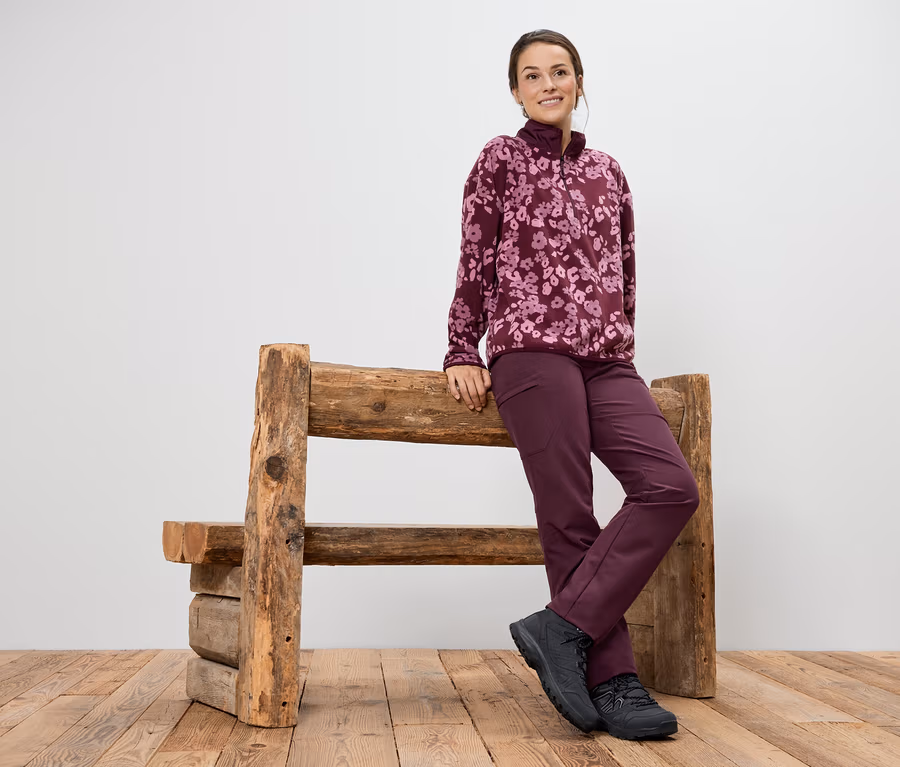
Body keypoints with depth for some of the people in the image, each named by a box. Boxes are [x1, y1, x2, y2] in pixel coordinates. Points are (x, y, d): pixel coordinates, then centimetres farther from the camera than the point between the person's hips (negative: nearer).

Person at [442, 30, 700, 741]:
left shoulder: (607, 169, 22)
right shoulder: (500, 159, 9)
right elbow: (475, 263, 5)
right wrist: (462, 353, 0)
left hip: (608, 360, 5)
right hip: (532, 349, -5)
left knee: (673, 488, -15)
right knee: (570, 517, -9)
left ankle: (564, 626, -11)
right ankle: (612, 681, -1)